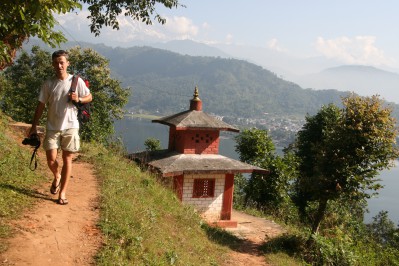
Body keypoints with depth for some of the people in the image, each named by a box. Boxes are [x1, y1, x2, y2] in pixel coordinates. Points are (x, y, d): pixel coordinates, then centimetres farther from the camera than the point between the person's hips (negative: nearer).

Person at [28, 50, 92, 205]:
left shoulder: (76, 81, -2)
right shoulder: (48, 84, 2)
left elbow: (89, 97, 7)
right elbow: (41, 106, 6)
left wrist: (78, 99, -14)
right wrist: (34, 126, 3)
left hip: (70, 126, -1)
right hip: (52, 127, 1)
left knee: (67, 159, 3)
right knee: (51, 159, -4)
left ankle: (62, 193, 12)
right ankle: (57, 177, 30)